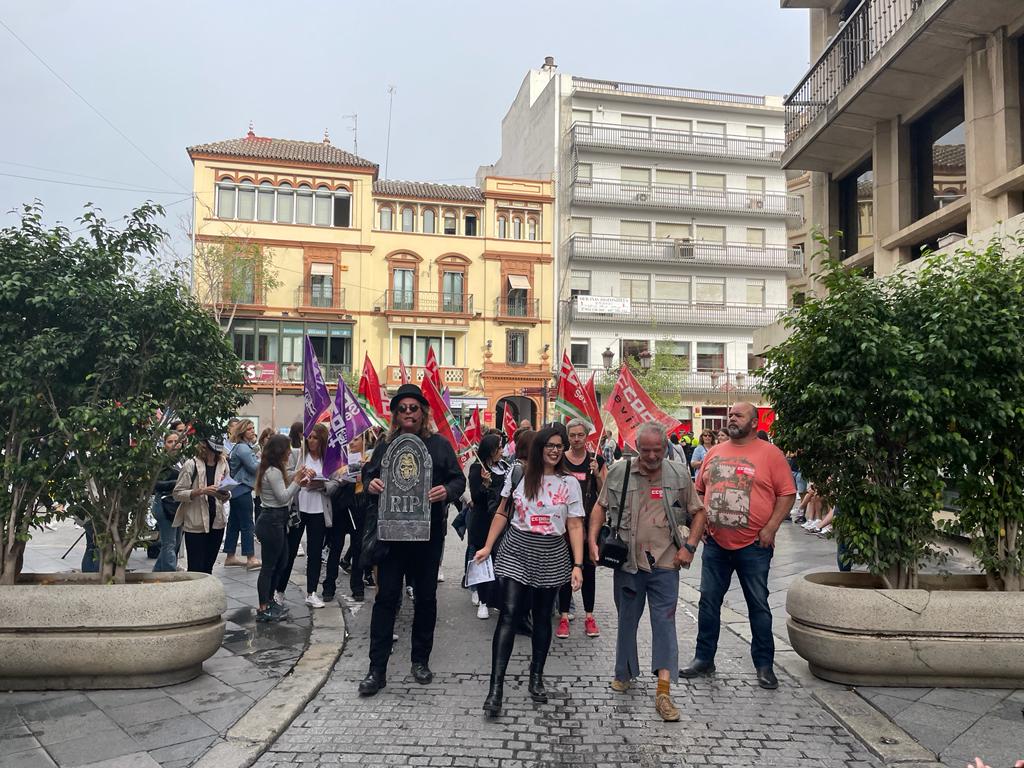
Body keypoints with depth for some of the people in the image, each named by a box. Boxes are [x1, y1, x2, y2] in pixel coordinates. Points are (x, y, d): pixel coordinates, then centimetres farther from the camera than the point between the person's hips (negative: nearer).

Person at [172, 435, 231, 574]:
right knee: (196, 568, -1)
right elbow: (177, 493, -9)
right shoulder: (191, 465, -8)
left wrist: (226, 495, -7)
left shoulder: (223, 464, 7)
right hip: (195, 524, -4)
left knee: (208, 568, 13)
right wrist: (201, 491, -21)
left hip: (217, 522, 4)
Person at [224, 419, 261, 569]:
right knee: (247, 525, -8)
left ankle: (230, 557, 19)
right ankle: (251, 559, -6)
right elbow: (254, 467, -18)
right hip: (242, 490, -10)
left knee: (234, 523, 13)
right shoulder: (242, 447, -15)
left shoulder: (242, 446, 16)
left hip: (236, 490, 10)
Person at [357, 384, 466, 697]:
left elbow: (459, 479, 2)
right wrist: (370, 484, -12)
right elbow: (368, 475, 12)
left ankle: (421, 661, 28)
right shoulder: (386, 445, 6)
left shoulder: (440, 445, 1)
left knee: (426, 596, 11)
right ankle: (377, 669, 9)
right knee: (386, 597, 1)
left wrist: (447, 491, -20)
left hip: (428, 533, 0)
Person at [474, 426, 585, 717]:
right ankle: (496, 686, -9)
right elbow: (502, 514, 9)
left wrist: (578, 564, -8)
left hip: (551, 557, 1)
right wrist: (487, 547, 3)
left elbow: (575, 526, -1)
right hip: (516, 551, -1)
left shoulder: (569, 483, 1)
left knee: (542, 618, 11)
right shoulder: (518, 475, 2)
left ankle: (536, 677, 29)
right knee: (509, 614, -9)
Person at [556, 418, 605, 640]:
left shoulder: (597, 460, 3)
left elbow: (604, 494, 4)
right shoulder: (559, 460, 1)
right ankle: (563, 616, 12)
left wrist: (597, 473, -10)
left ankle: (589, 617, 19)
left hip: (590, 521, 1)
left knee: (589, 567, 8)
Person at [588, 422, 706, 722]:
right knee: (627, 620, 14)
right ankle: (624, 674, 35)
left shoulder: (679, 474, -1)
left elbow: (698, 512, 7)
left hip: (665, 563, -1)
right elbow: (601, 507, 7)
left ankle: (663, 692, 1)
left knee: (665, 622, -2)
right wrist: (593, 541, -4)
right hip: (627, 562, 1)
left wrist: (689, 546, -4)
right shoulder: (619, 472, -2)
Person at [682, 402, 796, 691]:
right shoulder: (714, 452, 8)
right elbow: (699, 490, 16)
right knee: (708, 601, 10)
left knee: (758, 605, 7)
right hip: (716, 544, 4)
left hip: (753, 546, -4)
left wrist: (770, 528, -13)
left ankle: (764, 664, 21)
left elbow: (787, 493, -6)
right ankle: (704, 658, 23)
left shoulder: (770, 453, -5)